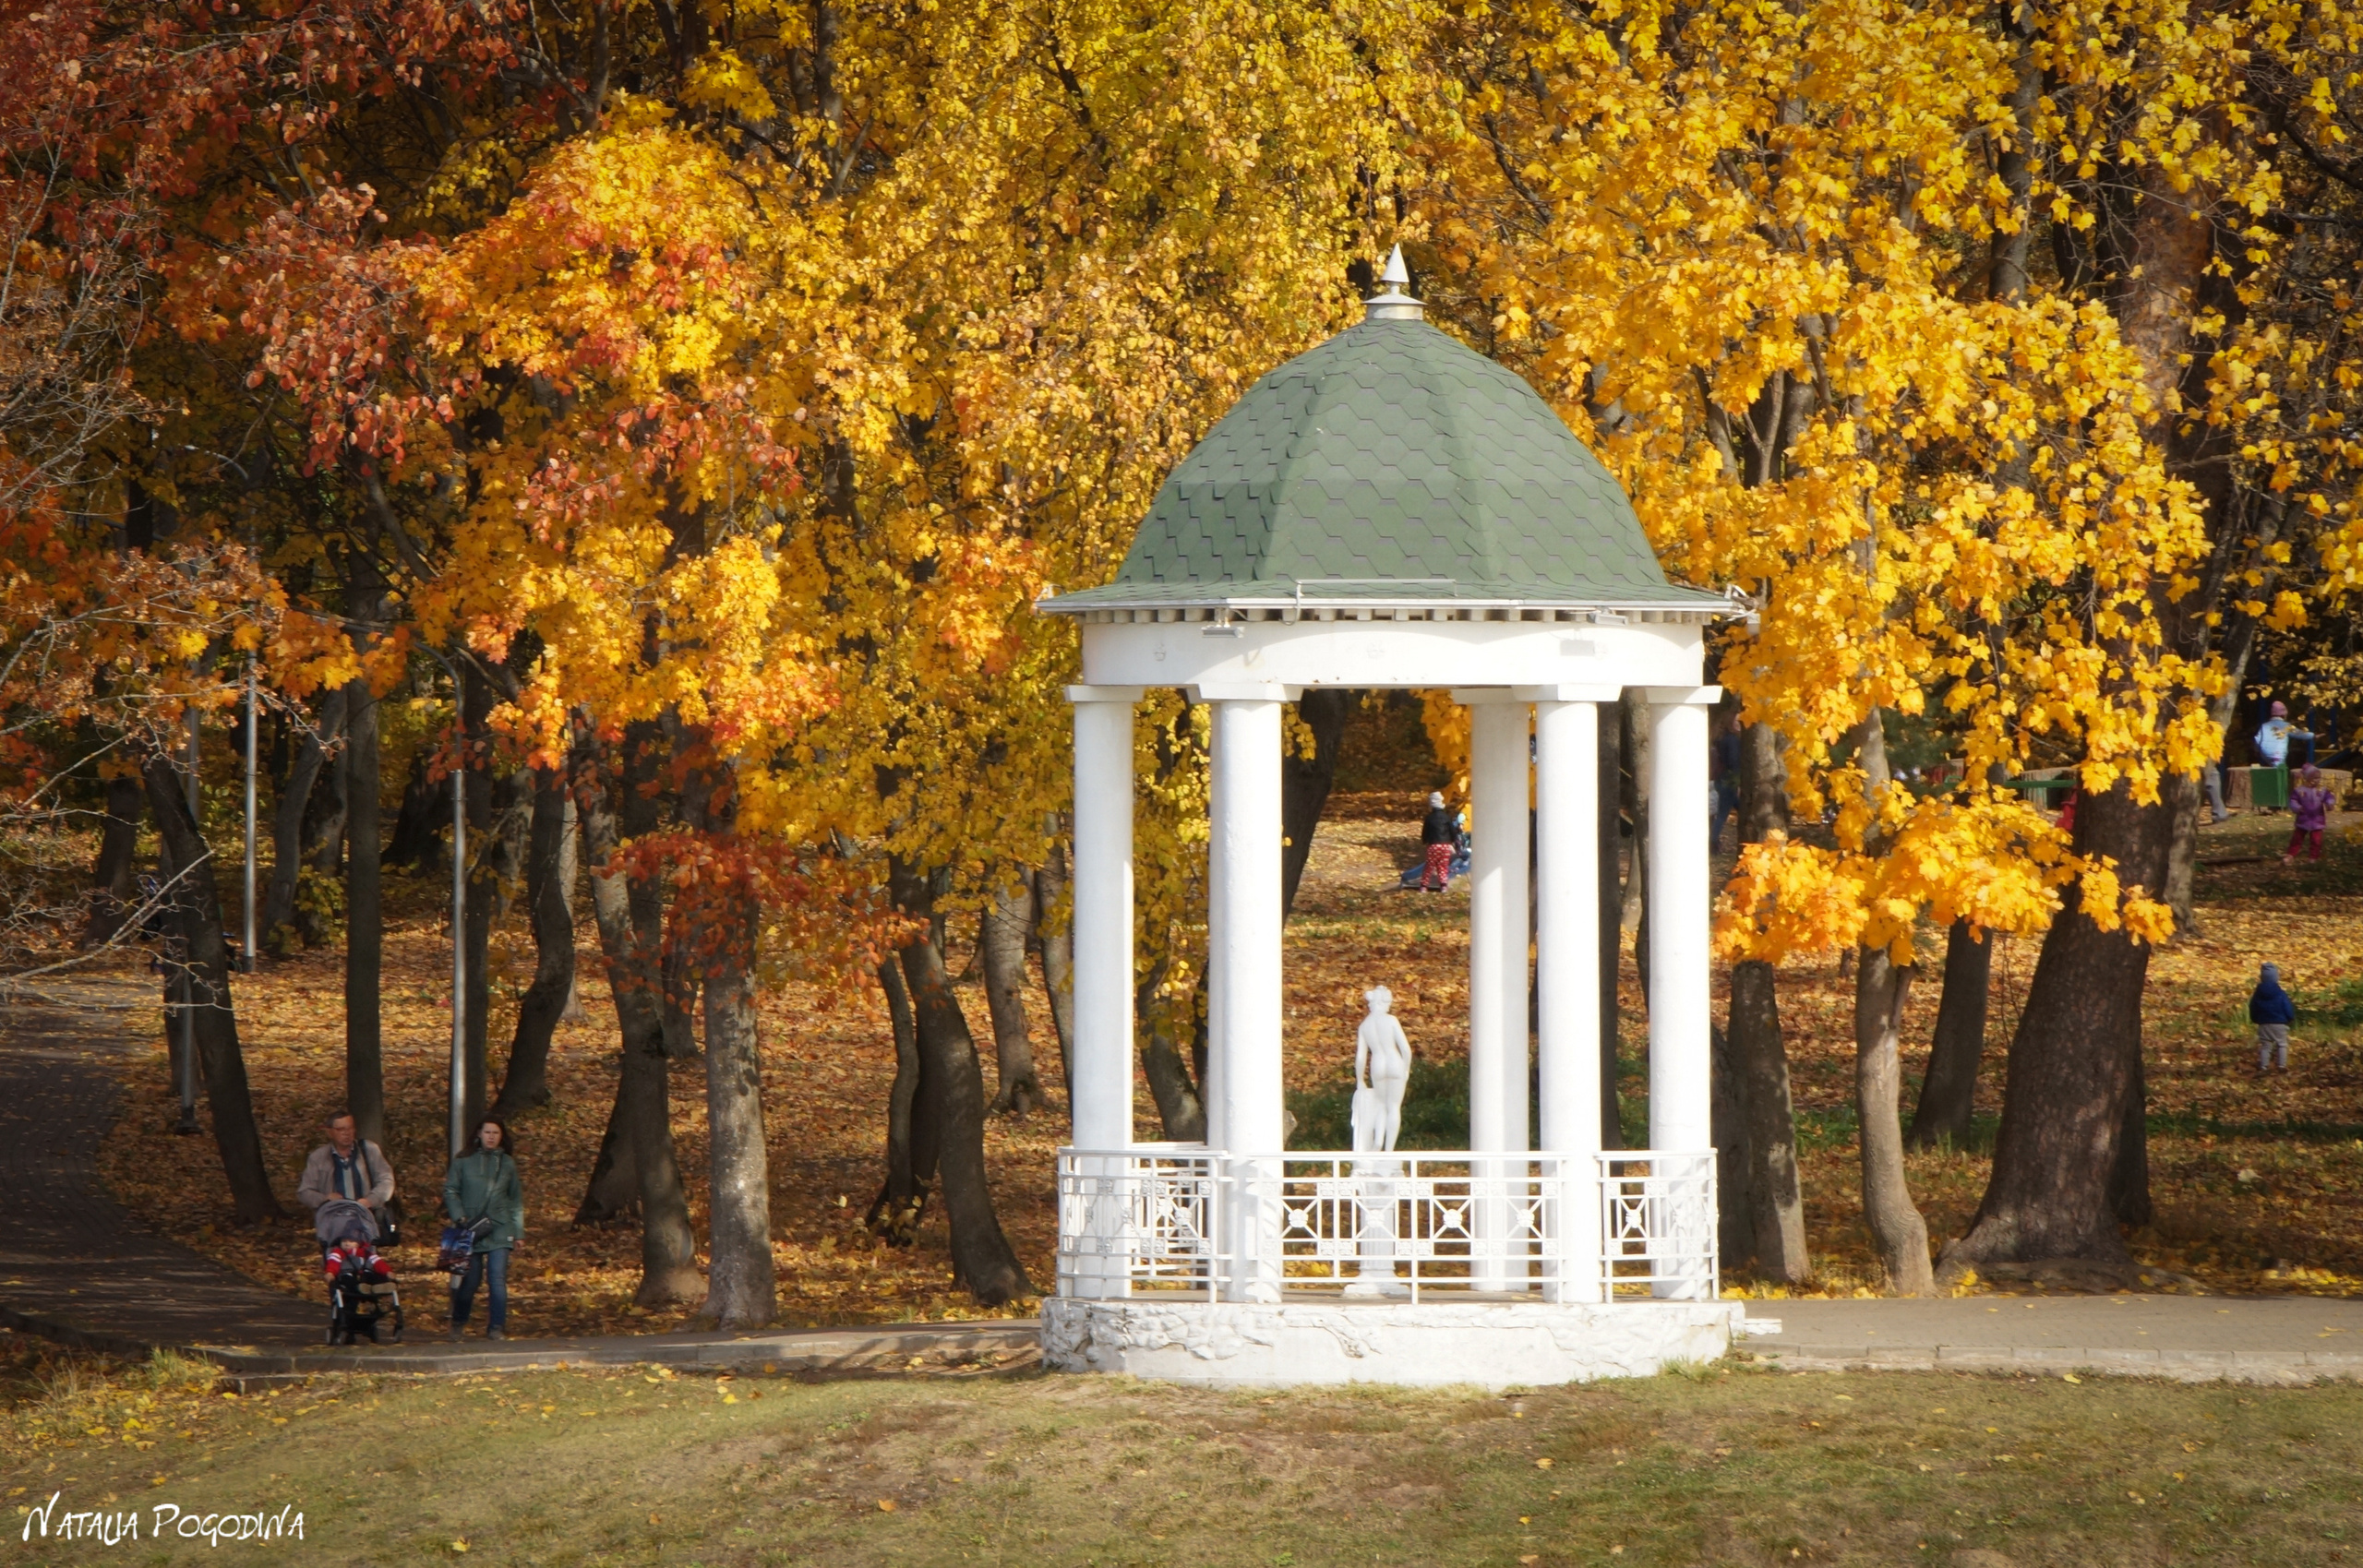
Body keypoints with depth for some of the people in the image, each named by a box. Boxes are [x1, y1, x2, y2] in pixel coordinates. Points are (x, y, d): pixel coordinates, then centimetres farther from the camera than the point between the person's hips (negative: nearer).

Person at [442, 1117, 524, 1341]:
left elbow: (516, 1201, 15)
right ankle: (457, 1324, 23)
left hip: (499, 1230, 1)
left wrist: (518, 1232, 11)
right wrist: (459, 1217, -9)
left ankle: (496, 1327, -6)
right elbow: (450, 1191, 5)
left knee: (497, 1279, -11)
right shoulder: (464, 1161, 5)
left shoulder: (507, 1163, 11)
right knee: (470, 1280, 2)